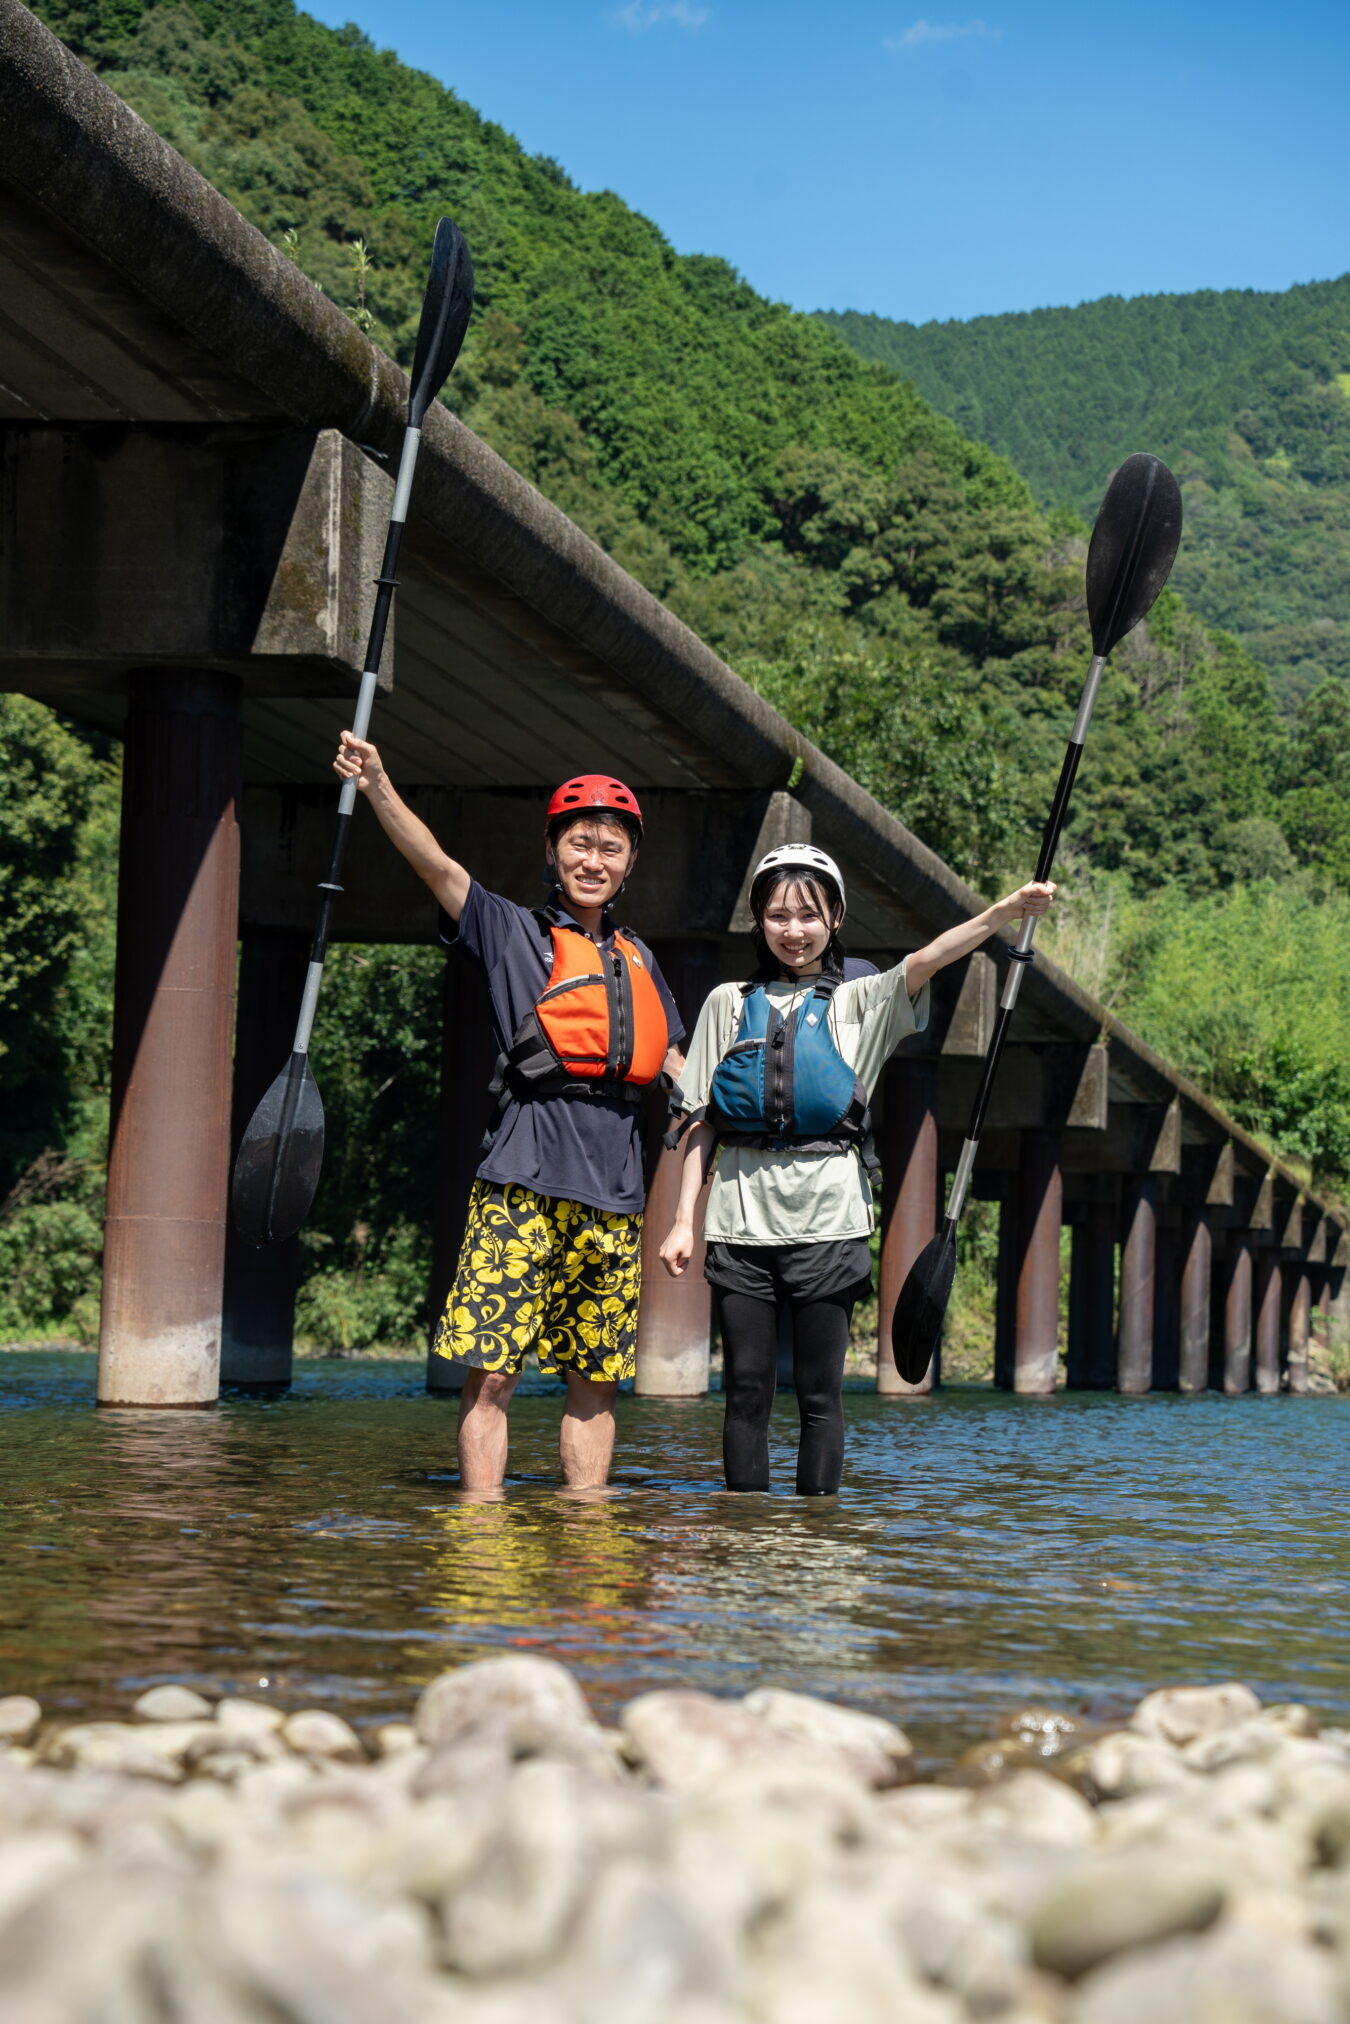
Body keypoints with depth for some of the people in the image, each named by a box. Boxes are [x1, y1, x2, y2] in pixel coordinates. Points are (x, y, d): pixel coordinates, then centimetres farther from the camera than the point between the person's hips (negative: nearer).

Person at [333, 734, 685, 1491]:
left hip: (616, 1193, 5)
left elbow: (675, 1066, 31)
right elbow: (438, 866, -7)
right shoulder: (516, 933, 7)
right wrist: (379, 787, -22)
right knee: (491, 1370, -10)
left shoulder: (638, 960, 22)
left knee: (595, 1380, 7)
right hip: (526, 1182, -5)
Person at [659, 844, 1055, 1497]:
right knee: (745, 1391, 1)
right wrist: (683, 1220, 4)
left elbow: (924, 962, -8)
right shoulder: (730, 1003, 13)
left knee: (819, 1392, 0)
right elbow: (702, 1124, 11)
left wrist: (1006, 910, -23)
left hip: (825, 1217, -1)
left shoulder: (858, 1001, 10)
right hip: (740, 1213, 1)